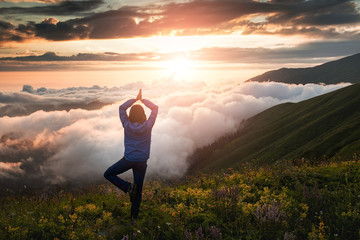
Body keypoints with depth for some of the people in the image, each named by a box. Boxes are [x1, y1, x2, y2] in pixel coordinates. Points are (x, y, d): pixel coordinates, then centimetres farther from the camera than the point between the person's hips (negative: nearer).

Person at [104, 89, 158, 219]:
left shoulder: (127, 125, -12)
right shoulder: (148, 126, -12)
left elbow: (121, 108, 3)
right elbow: (155, 108, 2)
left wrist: (135, 99, 4)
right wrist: (143, 100, 8)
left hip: (128, 160, -2)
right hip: (142, 162, 2)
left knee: (108, 174, 18)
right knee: (138, 190, 15)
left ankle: (128, 187, 0)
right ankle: (134, 215, 23)